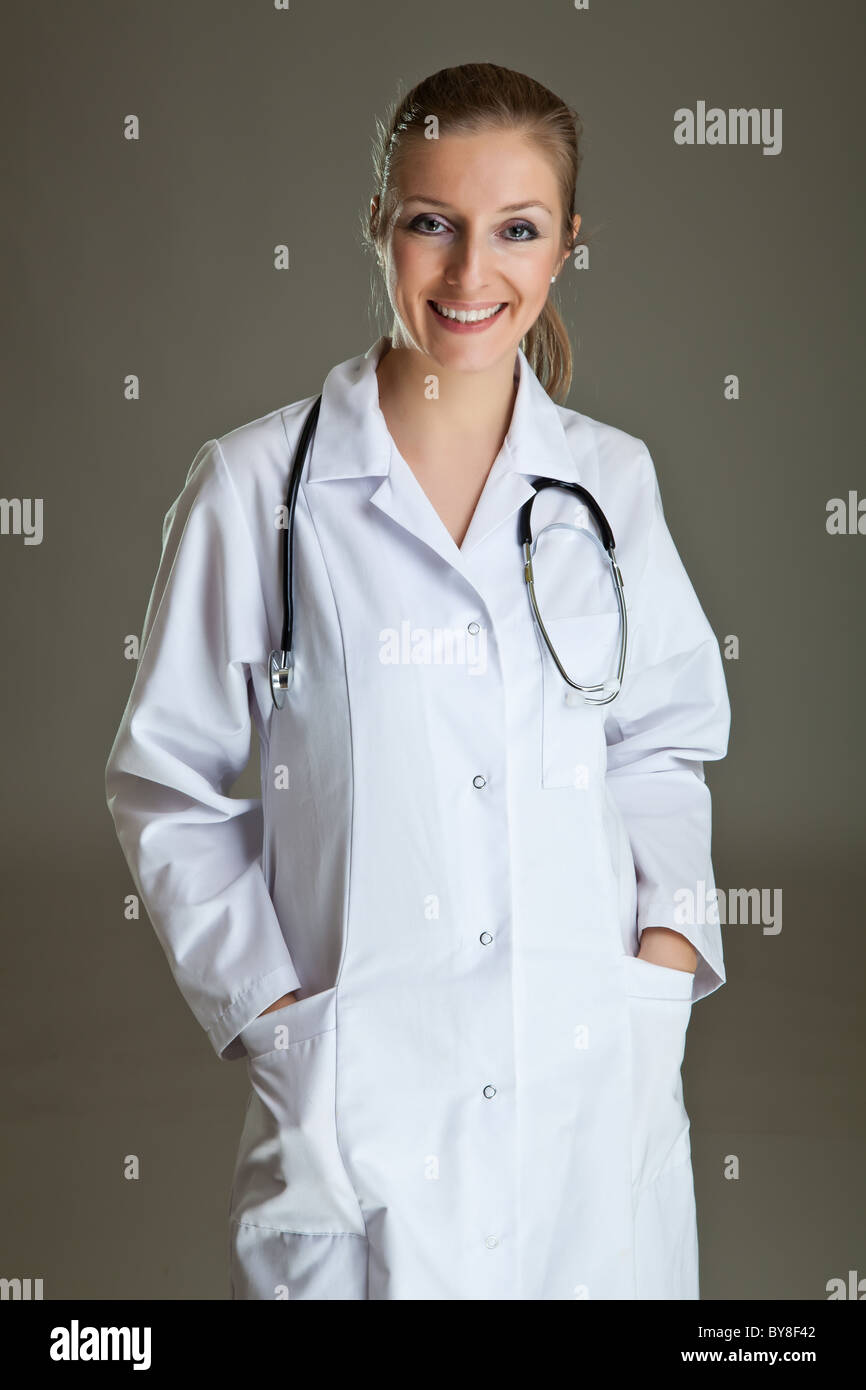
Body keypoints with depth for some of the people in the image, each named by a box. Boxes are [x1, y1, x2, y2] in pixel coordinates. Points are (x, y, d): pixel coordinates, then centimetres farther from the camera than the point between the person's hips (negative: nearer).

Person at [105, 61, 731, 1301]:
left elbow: (662, 746, 13)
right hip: (356, 1095, -3)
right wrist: (268, 1011, -8)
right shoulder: (257, 487, -5)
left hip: (600, 1087, 3)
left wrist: (668, 944, -2)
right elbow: (170, 783, 0)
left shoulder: (612, 481, 5)